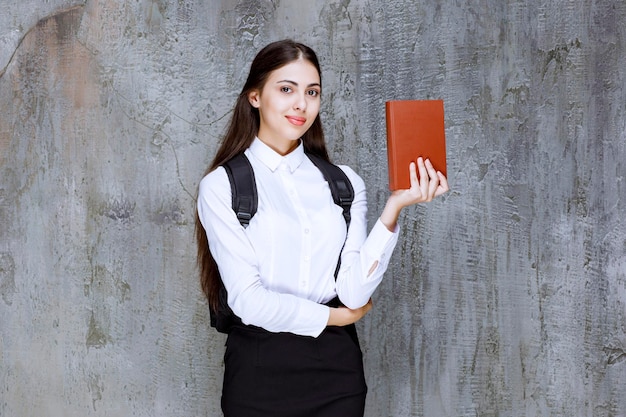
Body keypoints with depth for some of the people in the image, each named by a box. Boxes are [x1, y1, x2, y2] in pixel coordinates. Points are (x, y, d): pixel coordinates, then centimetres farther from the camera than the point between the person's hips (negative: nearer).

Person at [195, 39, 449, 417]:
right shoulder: (221, 186, -6)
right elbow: (249, 301, -12)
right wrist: (336, 317, -3)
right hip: (260, 369, -3)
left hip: (338, 367, 3)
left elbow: (354, 291, -7)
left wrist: (394, 209, -16)